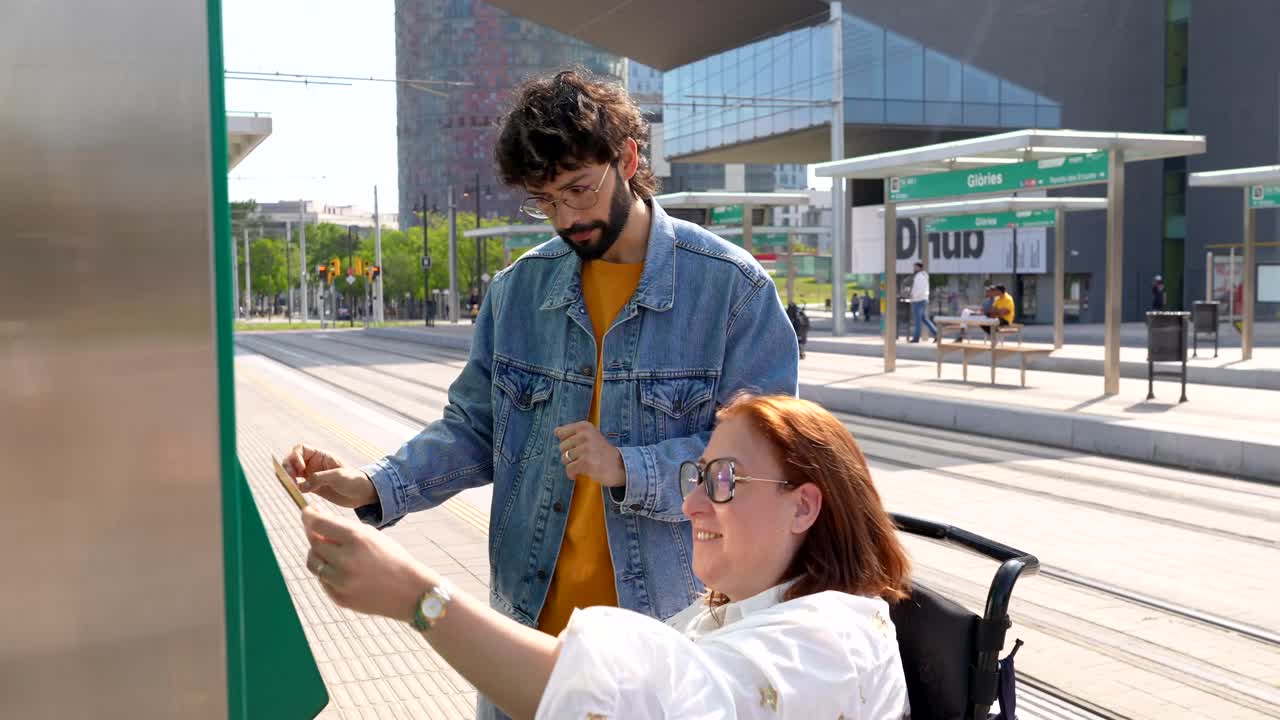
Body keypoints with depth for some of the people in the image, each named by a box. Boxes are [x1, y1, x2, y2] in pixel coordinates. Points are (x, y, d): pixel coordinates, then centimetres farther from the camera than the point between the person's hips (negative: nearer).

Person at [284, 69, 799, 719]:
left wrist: (630, 469, -23)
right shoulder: (520, 287, 3)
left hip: (673, 621, -3)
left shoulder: (733, 287, -10)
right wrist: (372, 487, -9)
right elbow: (476, 427, 7)